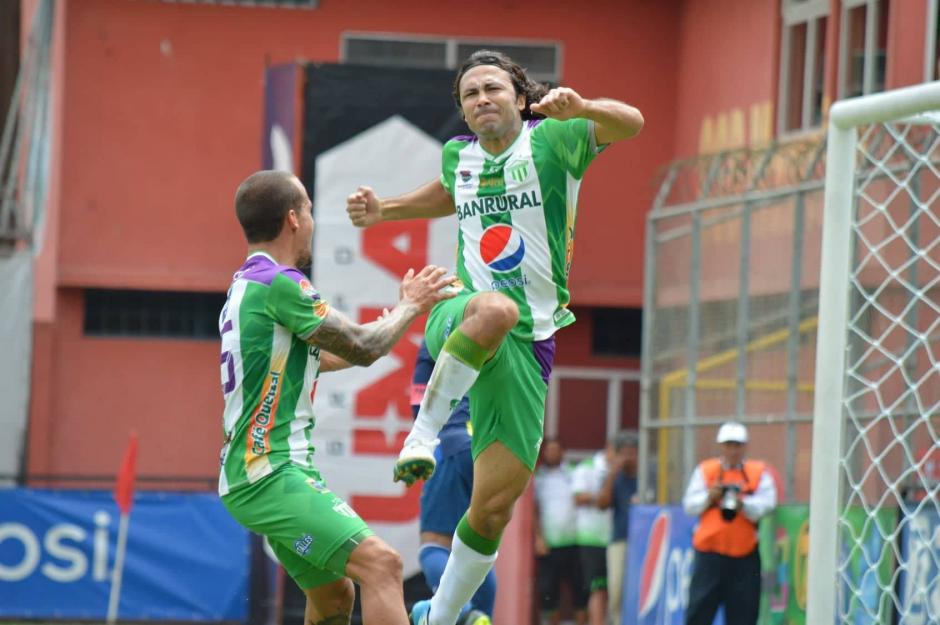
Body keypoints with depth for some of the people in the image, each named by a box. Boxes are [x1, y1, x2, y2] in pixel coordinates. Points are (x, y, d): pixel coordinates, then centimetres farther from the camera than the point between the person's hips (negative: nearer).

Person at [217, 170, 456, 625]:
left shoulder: (247, 284, 17)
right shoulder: (279, 284, -13)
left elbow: (313, 359, 33)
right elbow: (362, 348, -10)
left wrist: (388, 326, 42)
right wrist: (410, 305, 7)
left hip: (259, 473, 10)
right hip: (270, 474, -10)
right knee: (381, 564, -22)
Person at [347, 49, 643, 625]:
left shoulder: (551, 140, -1)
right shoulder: (459, 155, 11)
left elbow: (629, 123, -15)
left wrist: (582, 108, -35)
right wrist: (384, 209, 23)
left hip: (529, 347, 0)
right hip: (457, 319, 0)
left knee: (495, 506, -2)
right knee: (495, 308, -41)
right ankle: (424, 431, -29)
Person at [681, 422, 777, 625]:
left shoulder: (759, 473, 6)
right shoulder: (705, 471, 10)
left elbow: (766, 507, -6)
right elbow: (689, 506, 3)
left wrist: (743, 503, -23)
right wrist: (709, 498, -15)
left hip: (745, 555, 0)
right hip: (709, 553, 0)